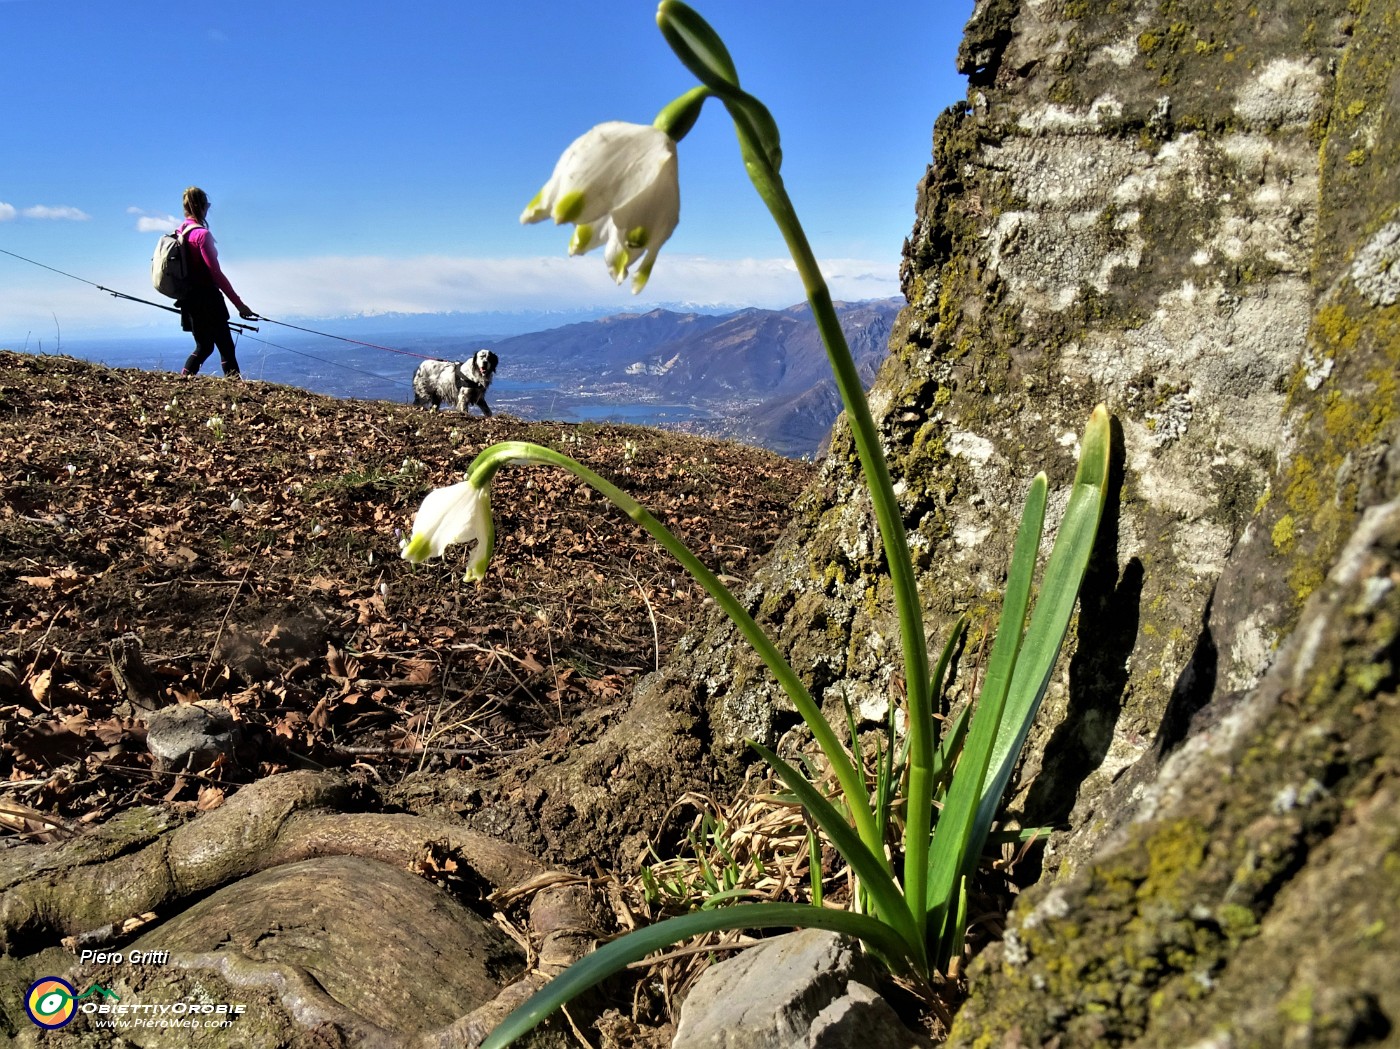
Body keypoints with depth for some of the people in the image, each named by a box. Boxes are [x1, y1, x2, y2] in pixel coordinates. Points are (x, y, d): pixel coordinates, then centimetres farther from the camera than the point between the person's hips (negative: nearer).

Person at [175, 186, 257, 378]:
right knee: (226, 348, -6)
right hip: (207, 300, -9)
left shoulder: (180, 232, 10)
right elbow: (216, 273, -19)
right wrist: (238, 304, -17)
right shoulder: (202, 234, -15)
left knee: (204, 346, 19)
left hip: (189, 300, 9)